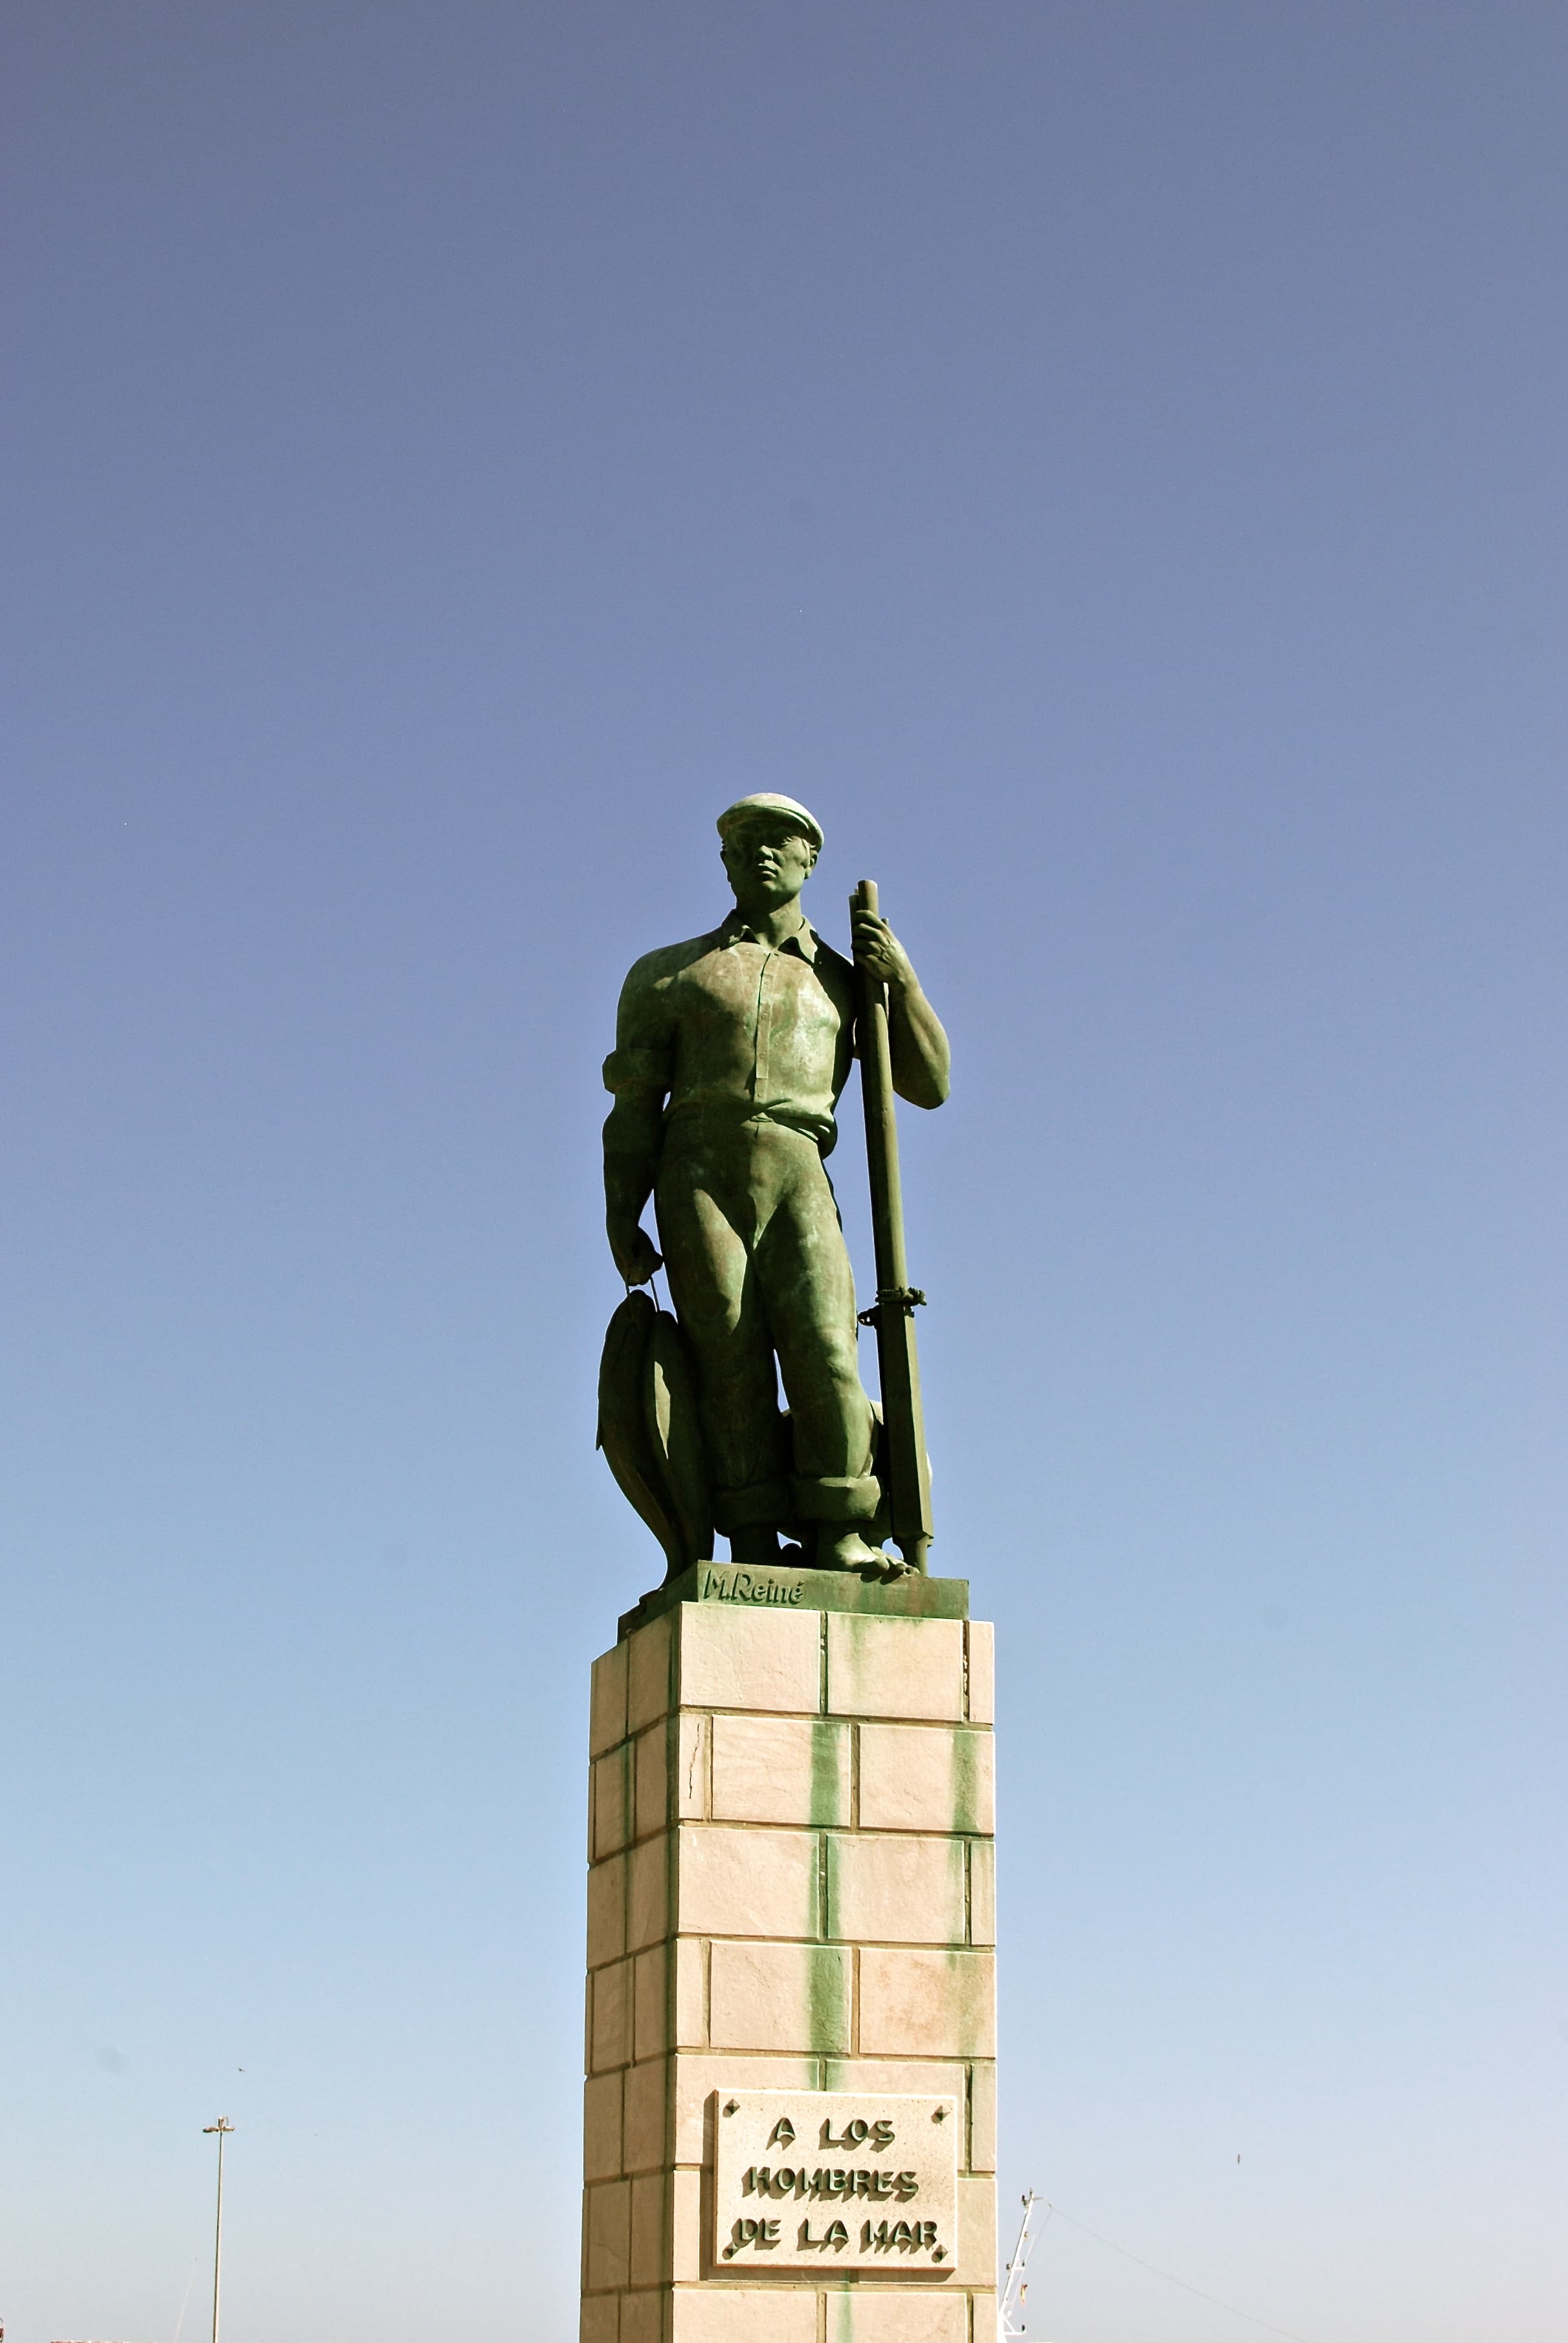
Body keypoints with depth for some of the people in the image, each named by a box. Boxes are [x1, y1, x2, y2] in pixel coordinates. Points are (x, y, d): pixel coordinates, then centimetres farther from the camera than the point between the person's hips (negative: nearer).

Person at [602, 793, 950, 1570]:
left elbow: (929, 1084, 17)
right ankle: (756, 1550, -13)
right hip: (699, 1178, -1)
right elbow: (635, 1104, 11)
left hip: (797, 1185, 1)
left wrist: (902, 977, 5)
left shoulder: (846, 984, 24)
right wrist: (621, 1218, -1)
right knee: (730, 1356, -13)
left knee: (823, 1349, -17)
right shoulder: (670, 973, 19)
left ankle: (840, 1542, -12)